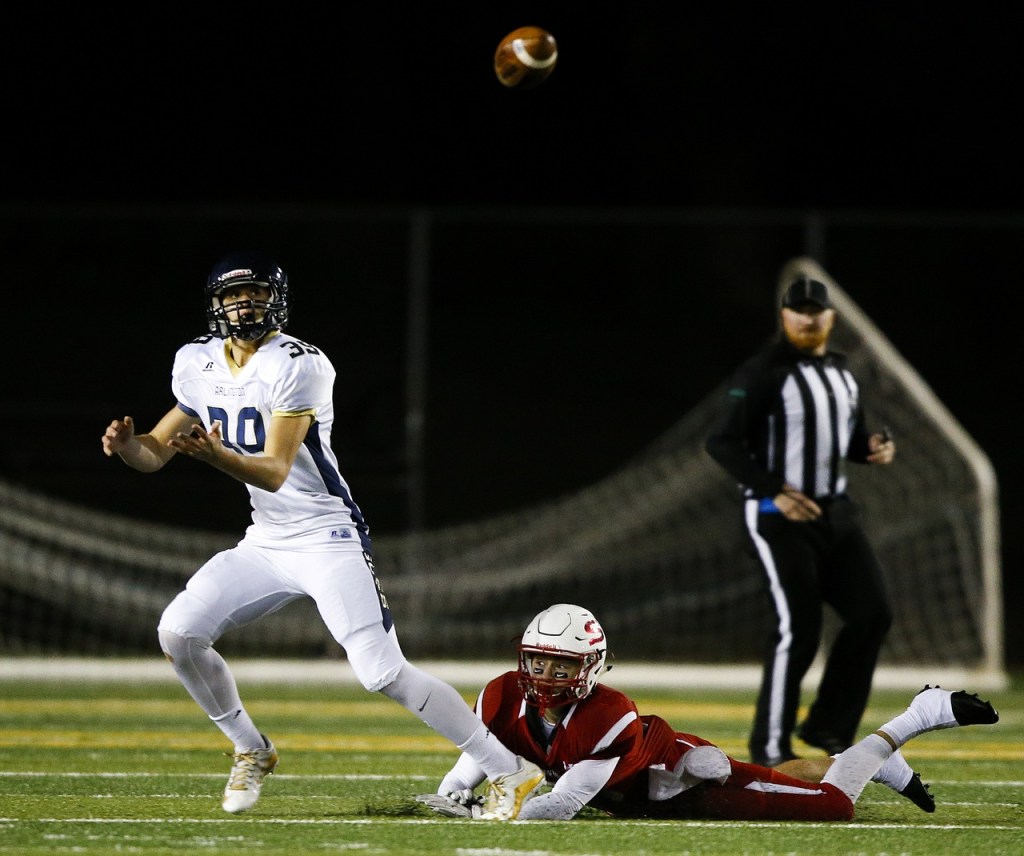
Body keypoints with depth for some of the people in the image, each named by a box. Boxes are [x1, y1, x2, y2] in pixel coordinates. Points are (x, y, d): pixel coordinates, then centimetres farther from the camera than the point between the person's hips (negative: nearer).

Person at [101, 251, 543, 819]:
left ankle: (509, 772, -8)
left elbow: (274, 472, -26)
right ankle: (252, 752, 14)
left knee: (382, 673, -17)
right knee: (178, 633, -9)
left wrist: (214, 454, -45)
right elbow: (155, 453, 9)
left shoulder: (296, 366, -19)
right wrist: (126, 445, -14)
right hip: (266, 543, 7)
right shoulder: (198, 366, 3)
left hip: (328, 539, -7)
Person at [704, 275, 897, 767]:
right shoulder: (763, 374, -11)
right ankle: (770, 746, 2)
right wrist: (774, 492, -23)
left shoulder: (842, 373, 12)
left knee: (873, 613, 0)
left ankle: (828, 726, 11)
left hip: (835, 511, 7)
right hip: (778, 517, -7)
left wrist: (874, 449, 0)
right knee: (797, 630, -10)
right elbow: (722, 443, -16)